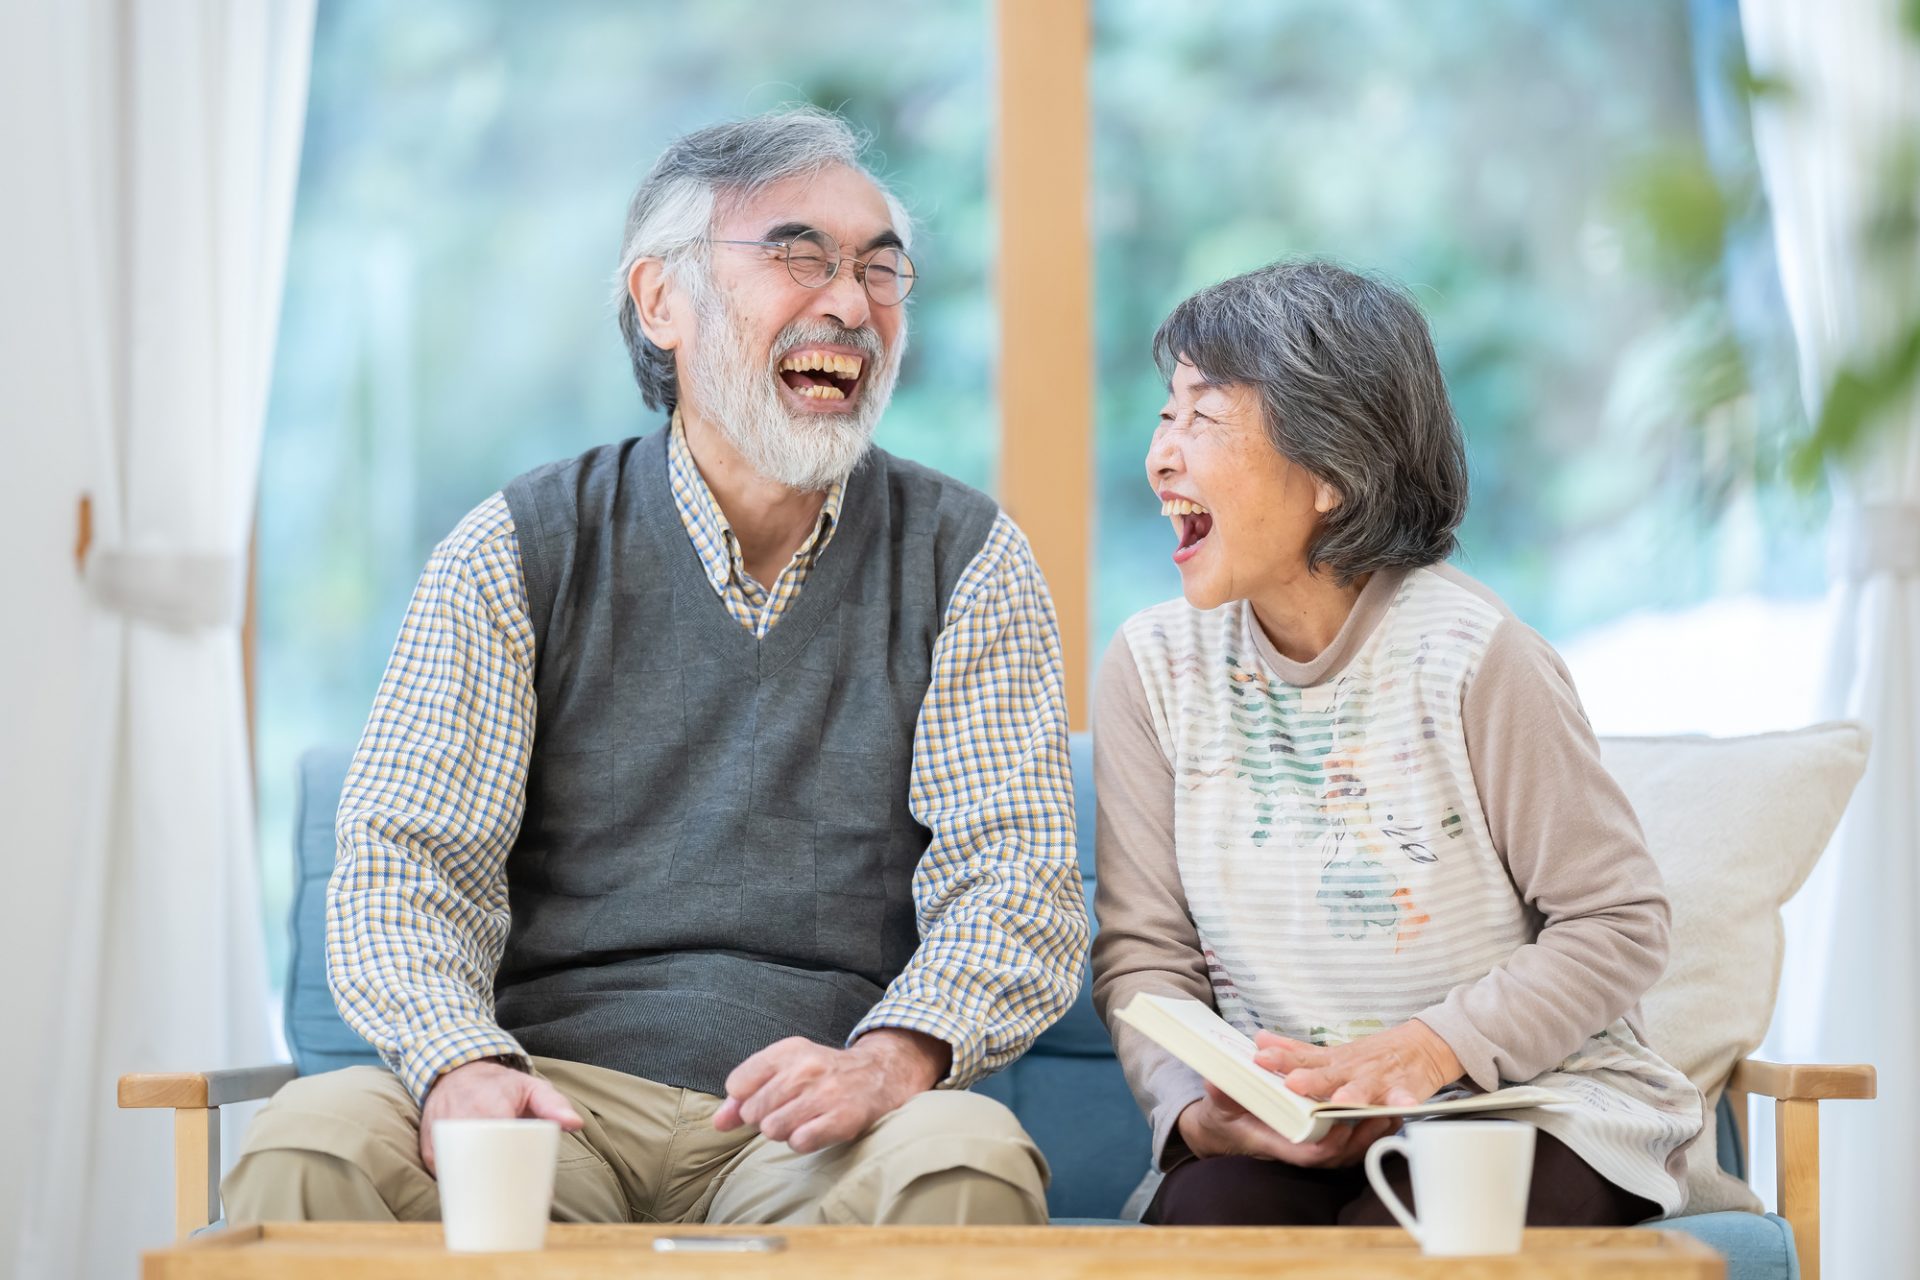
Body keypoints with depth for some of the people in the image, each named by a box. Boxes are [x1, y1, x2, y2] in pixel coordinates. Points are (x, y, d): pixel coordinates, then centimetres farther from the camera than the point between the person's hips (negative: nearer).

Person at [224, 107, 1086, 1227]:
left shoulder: (967, 562, 9)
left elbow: (1019, 883, 0)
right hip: (561, 1093, 0)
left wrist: (893, 1058, -21)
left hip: (819, 1134, 0)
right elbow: (408, 855, 2)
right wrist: (459, 1062, -20)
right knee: (313, 1143, -29)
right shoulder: (516, 554, 8)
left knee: (967, 1160, -35)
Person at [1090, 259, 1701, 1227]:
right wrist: (1197, 1110, -16)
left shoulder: (1467, 655, -10)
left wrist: (1426, 1050, -19)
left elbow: (1619, 924, -6)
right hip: (1278, 1131, 3)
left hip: (1529, 1108, -3)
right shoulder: (1154, 668, 2)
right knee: (1201, 1213, -29)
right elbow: (1143, 956, 4)